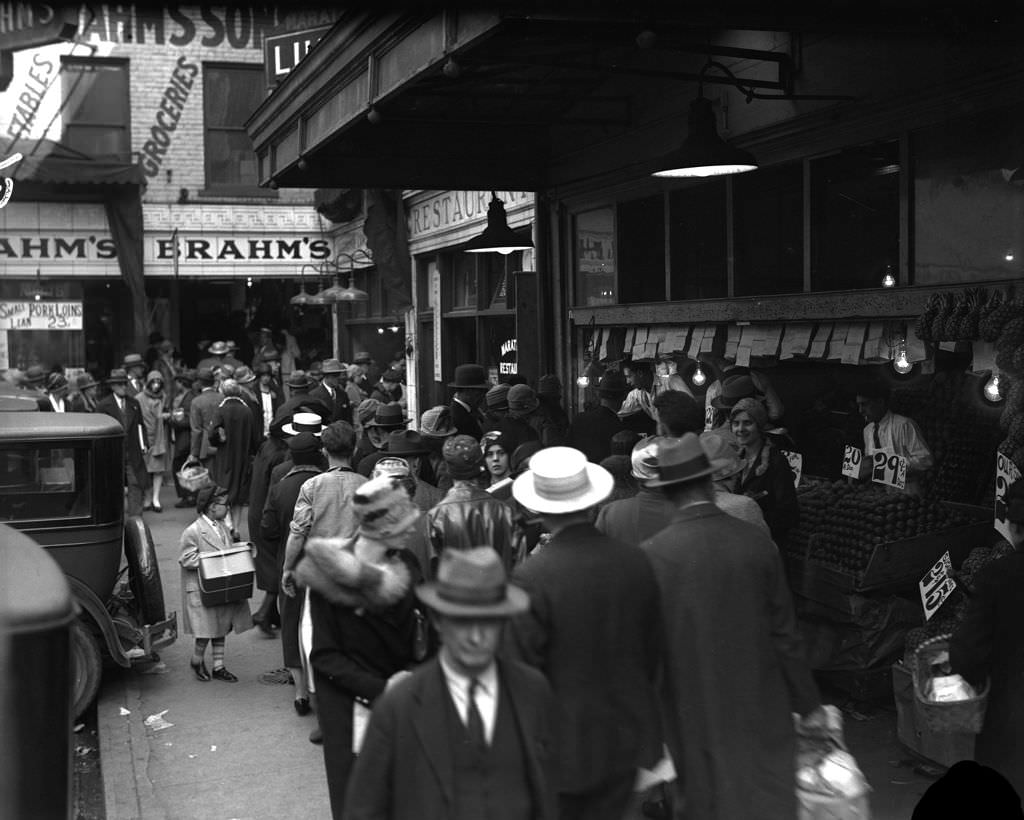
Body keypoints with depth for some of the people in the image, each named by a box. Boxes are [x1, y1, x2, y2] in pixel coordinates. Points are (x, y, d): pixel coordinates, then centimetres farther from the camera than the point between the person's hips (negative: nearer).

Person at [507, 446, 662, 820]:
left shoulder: (531, 578, -20)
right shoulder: (636, 562, -6)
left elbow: (522, 668, -14)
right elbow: (652, 650, 6)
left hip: (564, 745, -4)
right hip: (626, 739, 4)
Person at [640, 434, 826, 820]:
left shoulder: (651, 555, -14)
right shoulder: (757, 543, -9)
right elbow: (784, 634, -2)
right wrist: (808, 704, 9)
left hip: (694, 712, -1)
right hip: (761, 710, 1)